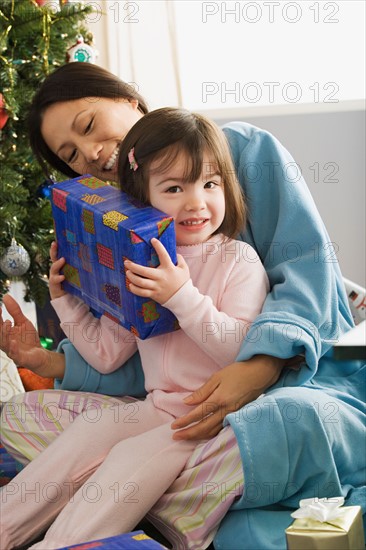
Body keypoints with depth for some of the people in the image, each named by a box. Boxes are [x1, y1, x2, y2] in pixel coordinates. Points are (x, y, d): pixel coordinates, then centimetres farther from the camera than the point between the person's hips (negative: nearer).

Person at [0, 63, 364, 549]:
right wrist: (56, 363, -6)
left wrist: (259, 367, -26)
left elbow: (308, 265, -10)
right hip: (192, 399, 6)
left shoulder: (244, 148, -1)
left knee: (294, 421, -44)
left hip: (297, 370, -6)